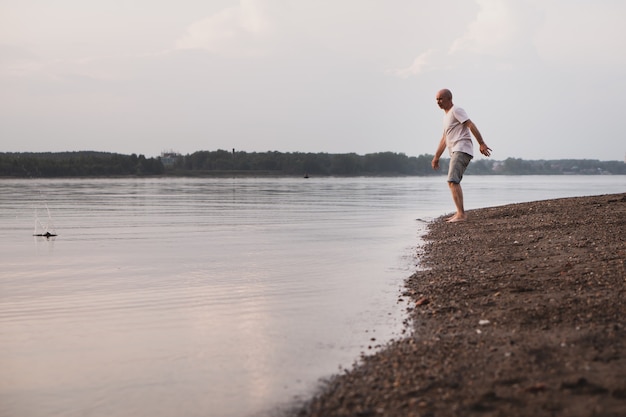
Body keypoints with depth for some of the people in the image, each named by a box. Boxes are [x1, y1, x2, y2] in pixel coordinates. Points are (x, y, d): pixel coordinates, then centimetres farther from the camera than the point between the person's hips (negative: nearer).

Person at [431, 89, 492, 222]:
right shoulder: (446, 116, 25)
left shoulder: (456, 110, -5)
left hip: (462, 150, -11)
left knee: (452, 181, -21)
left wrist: (482, 144, -24)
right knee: (453, 182, 17)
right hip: (455, 152, 11)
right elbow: (444, 139, 30)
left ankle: (461, 214, -25)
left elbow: (471, 125, -15)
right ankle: (460, 213, 25)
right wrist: (436, 157, 29)